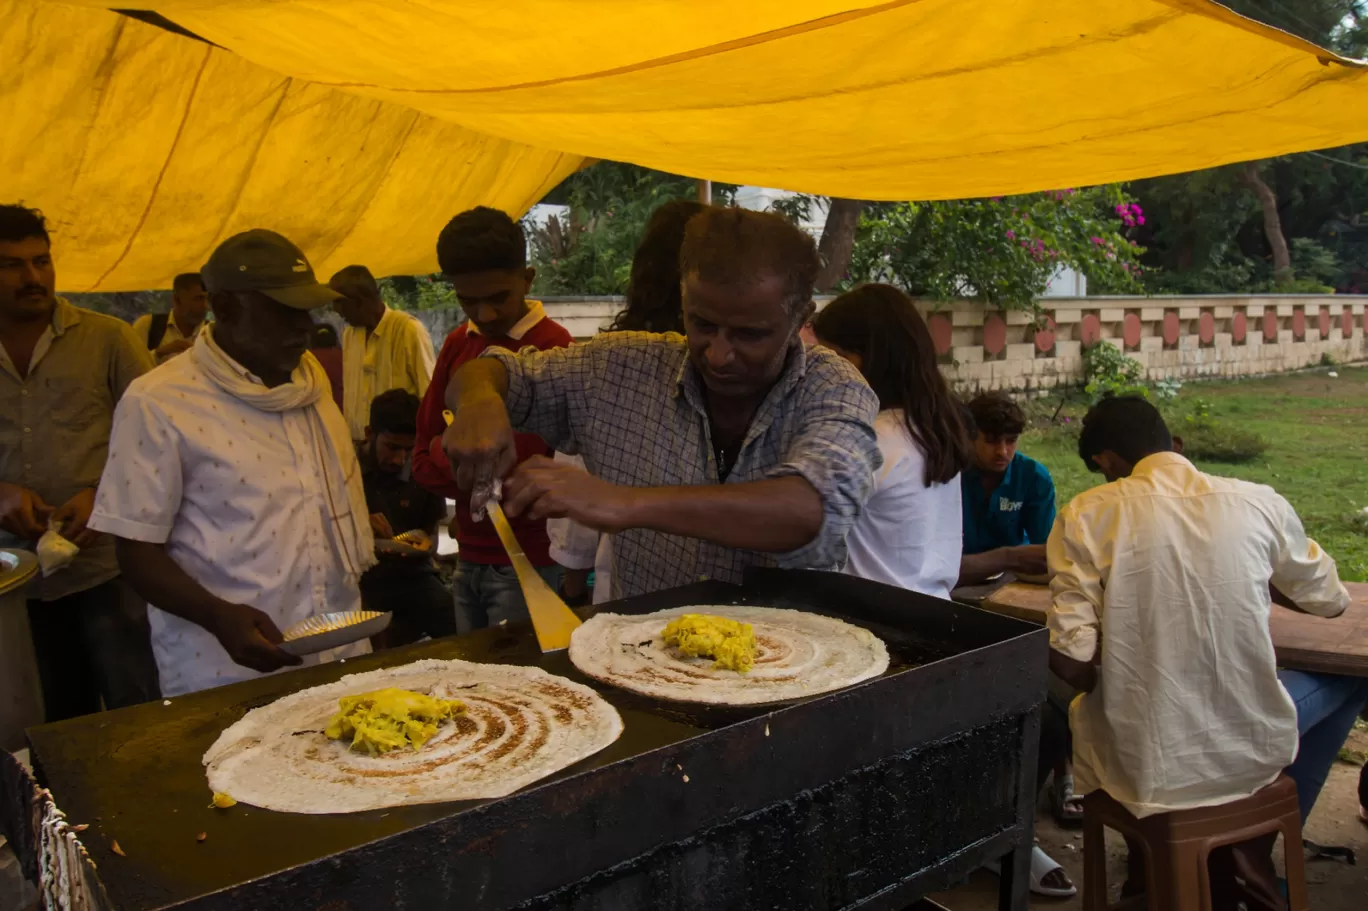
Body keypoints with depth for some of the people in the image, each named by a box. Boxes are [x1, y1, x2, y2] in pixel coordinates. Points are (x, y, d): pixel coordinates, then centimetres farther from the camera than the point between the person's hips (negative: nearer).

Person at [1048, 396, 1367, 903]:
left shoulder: (1085, 515, -11)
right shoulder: (1259, 503, -5)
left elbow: (1071, 661, -15)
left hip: (1141, 762, -1)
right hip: (1251, 752, 1)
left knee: (1058, 699, 33)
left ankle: (1149, 862, 39)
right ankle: (1257, 845, 35)